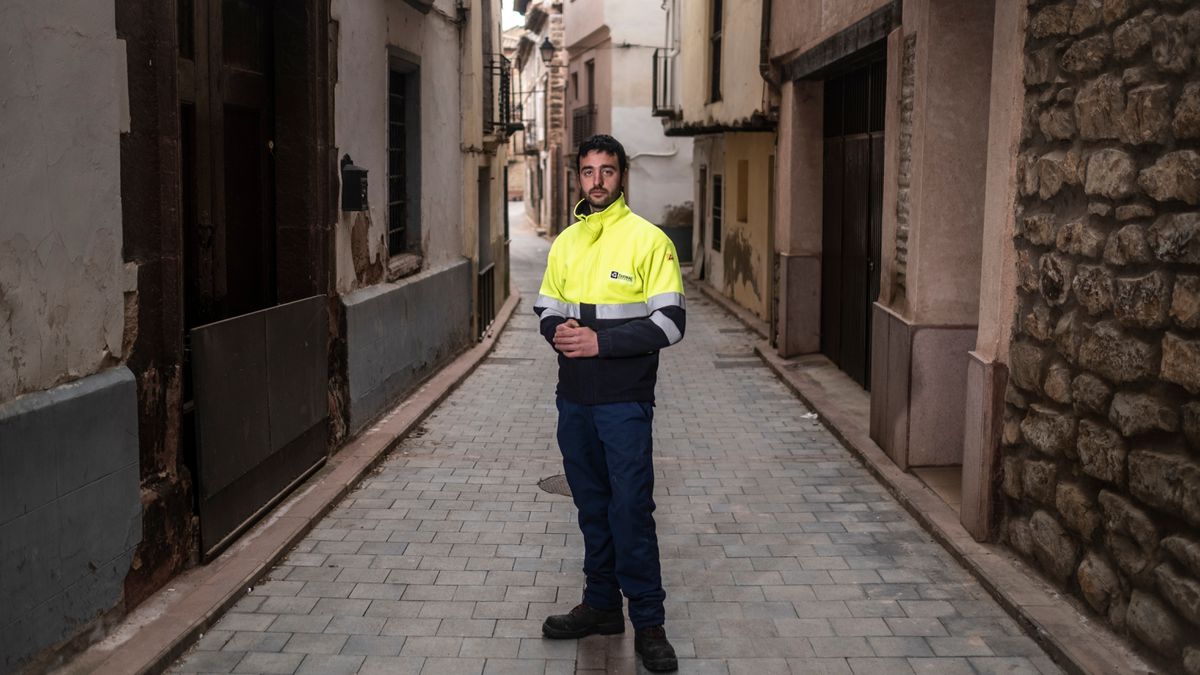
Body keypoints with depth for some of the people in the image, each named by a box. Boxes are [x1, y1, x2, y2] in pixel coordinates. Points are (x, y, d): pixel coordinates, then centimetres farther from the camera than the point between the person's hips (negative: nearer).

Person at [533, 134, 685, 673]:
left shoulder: (648, 239, -7)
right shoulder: (565, 243, 11)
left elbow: (670, 322, -11)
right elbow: (547, 307, 18)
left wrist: (602, 341, -18)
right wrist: (557, 331, -6)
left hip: (624, 401, -6)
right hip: (574, 399, 6)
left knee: (631, 510, -3)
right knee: (591, 506, 15)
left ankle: (648, 622, 9)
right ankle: (601, 606, 28)